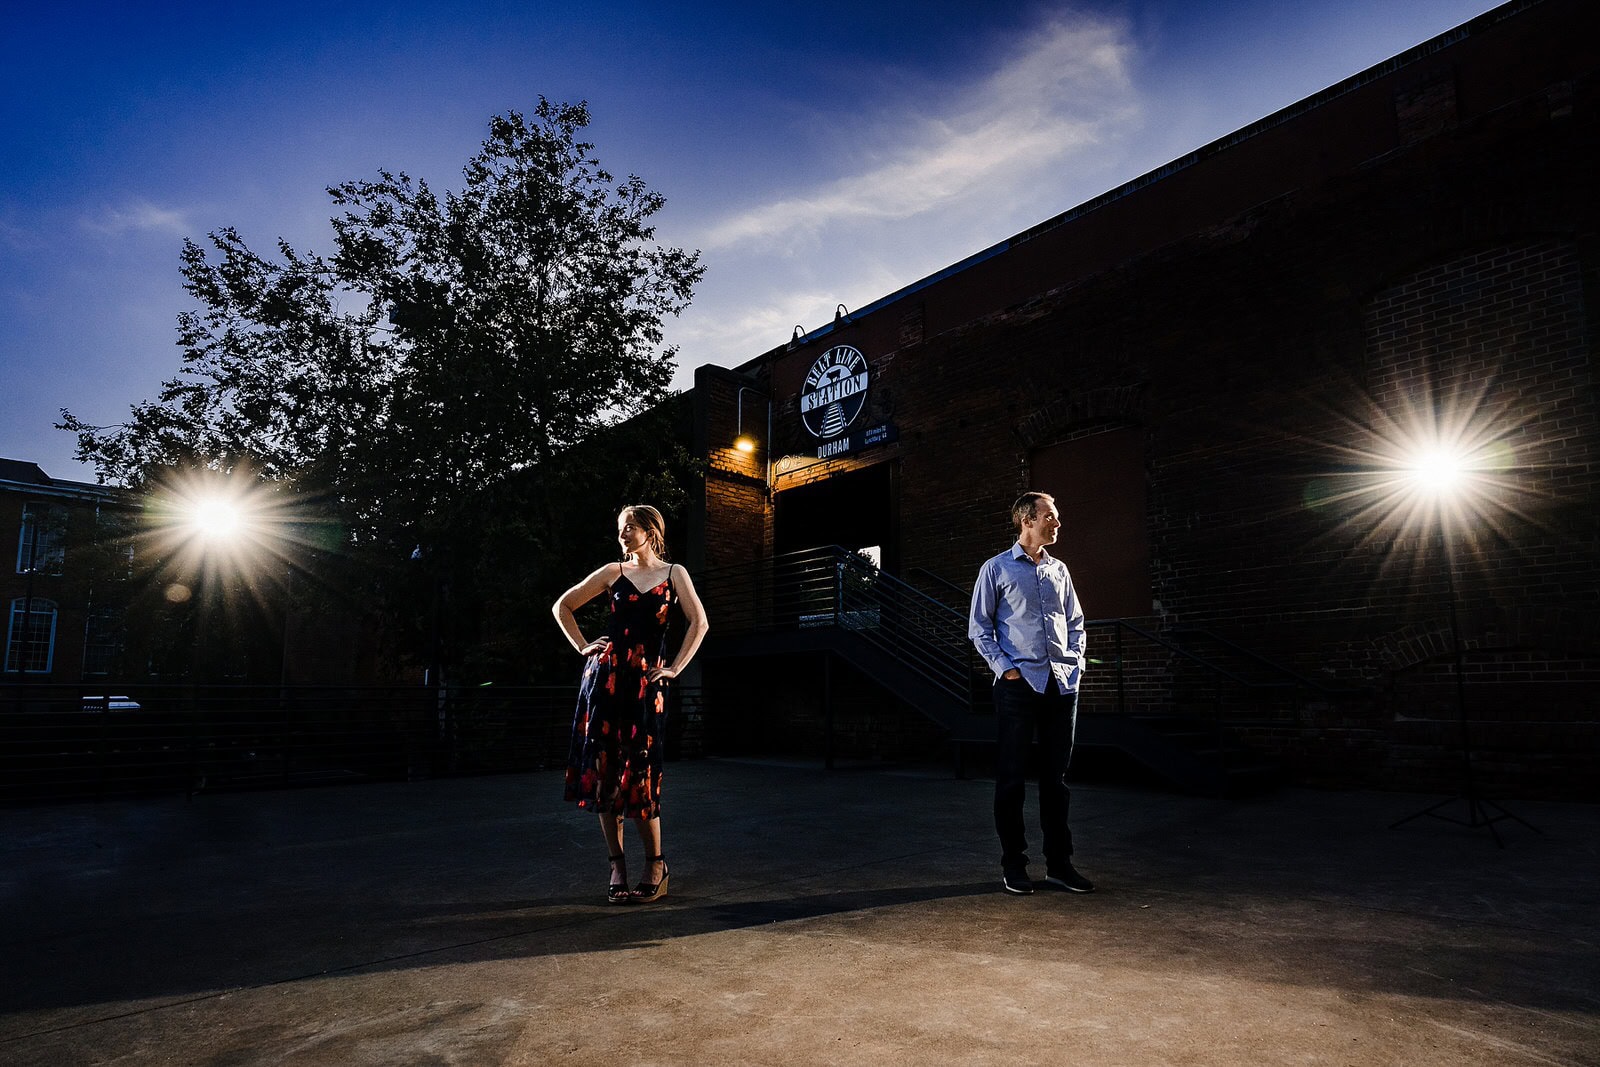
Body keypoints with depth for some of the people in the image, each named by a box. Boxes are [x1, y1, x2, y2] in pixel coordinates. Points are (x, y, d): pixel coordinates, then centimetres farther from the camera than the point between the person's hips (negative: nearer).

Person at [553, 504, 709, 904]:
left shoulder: (673, 573, 7)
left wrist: (675, 668, -4)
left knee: (640, 770, -5)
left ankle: (655, 863, 9)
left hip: (647, 680, -2)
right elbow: (563, 607, 16)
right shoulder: (613, 572, 10)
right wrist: (582, 647, 7)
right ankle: (617, 865, 10)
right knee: (605, 769, 1)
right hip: (606, 675, 2)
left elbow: (699, 623, 1)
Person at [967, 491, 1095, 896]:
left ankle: (1059, 864, 19)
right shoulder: (996, 569, 0)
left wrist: (1078, 659, 7)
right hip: (1019, 685, -5)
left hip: (1063, 685, 5)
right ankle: (1013, 864, 14)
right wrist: (1005, 667, -10)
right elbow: (979, 627, -1)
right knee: (1011, 778, 2)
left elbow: (1075, 622, 22)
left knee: (1056, 777, 10)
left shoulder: (1059, 570, 14)